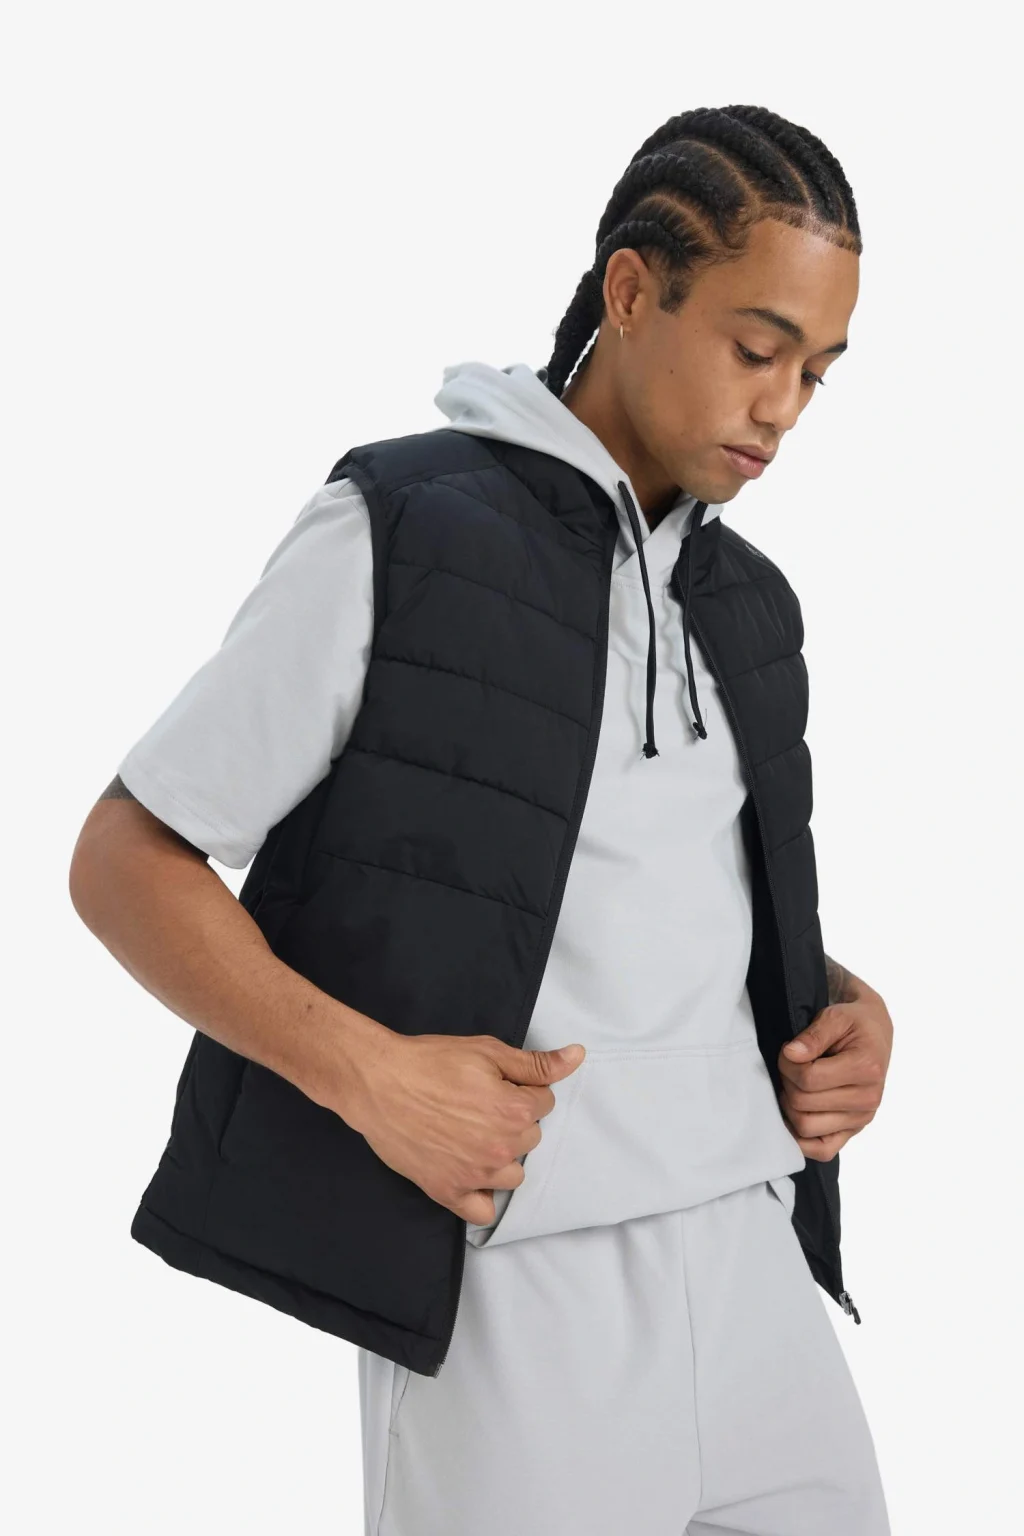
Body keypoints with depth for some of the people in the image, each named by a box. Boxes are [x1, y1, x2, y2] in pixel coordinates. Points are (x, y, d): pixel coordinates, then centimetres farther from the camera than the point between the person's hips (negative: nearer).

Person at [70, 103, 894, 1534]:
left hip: (759, 1260, 6)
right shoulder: (396, 533, -5)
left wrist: (852, 1006, 5)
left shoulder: (749, 605, 14)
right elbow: (123, 864, -5)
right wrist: (367, 1071, -19)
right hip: (513, 1293, -6)